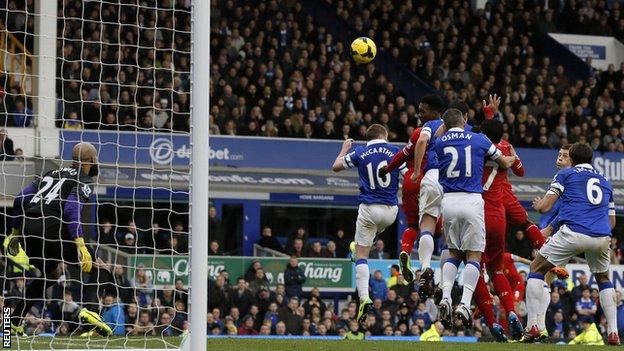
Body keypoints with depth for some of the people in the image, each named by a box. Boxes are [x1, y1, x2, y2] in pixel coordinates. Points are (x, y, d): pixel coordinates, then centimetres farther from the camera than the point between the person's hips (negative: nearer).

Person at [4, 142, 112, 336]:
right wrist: (80, 245, -22)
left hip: (27, 229, 7)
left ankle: (14, 322, 30)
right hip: (51, 229, -7)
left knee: (50, 274, 33)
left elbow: (20, 199, 20)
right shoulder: (83, 182, 4)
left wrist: (15, 232, 29)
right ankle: (89, 309, -29)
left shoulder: (53, 173, 26)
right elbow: (71, 210, -14)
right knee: (98, 269, -2)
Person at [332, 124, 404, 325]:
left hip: (368, 209, -1)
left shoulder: (360, 153, 2)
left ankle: (364, 299, -13)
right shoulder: (395, 152, 0)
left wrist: (344, 149, 32)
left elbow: (336, 166, 17)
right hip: (390, 210, 1)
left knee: (361, 254, 0)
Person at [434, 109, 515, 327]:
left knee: (454, 253, 17)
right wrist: (512, 158, 43)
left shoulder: (439, 143, 8)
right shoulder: (479, 140, 8)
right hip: (471, 201, -2)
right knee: (474, 254, 1)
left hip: (448, 201, 2)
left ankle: (445, 298, -2)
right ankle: (465, 304, -14)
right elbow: (505, 163, 21)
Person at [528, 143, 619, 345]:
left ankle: (533, 326, 1)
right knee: (603, 279, 29)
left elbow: (544, 207, 8)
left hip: (573, 232, -4)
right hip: (602, 237, 4)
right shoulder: (605, 182, 27)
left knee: (537, 269, 15)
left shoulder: (565, 174, 14)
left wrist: (537, 205, 32)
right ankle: (613, 332, 14)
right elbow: (612, 222, 31)